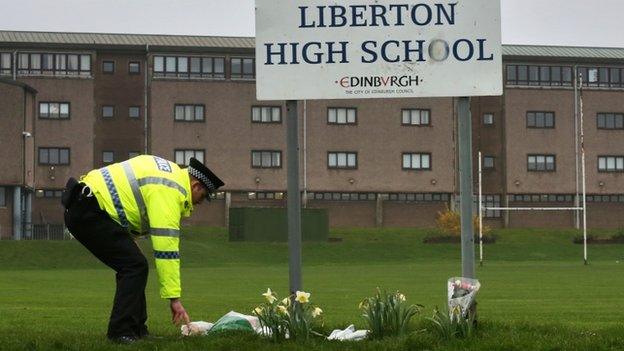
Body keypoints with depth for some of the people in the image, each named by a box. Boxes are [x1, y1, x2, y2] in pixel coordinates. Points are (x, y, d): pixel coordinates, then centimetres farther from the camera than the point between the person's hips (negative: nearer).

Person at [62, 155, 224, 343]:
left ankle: (136, 330, 13)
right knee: (135, 266, -13)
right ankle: (121, 332, -12)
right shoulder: (169, 193, -16)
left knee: (132, 266, 12)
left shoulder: (172, 171, 15)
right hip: (88, 212, -11)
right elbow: (166, 249, -21)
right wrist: (174, 298, -20)